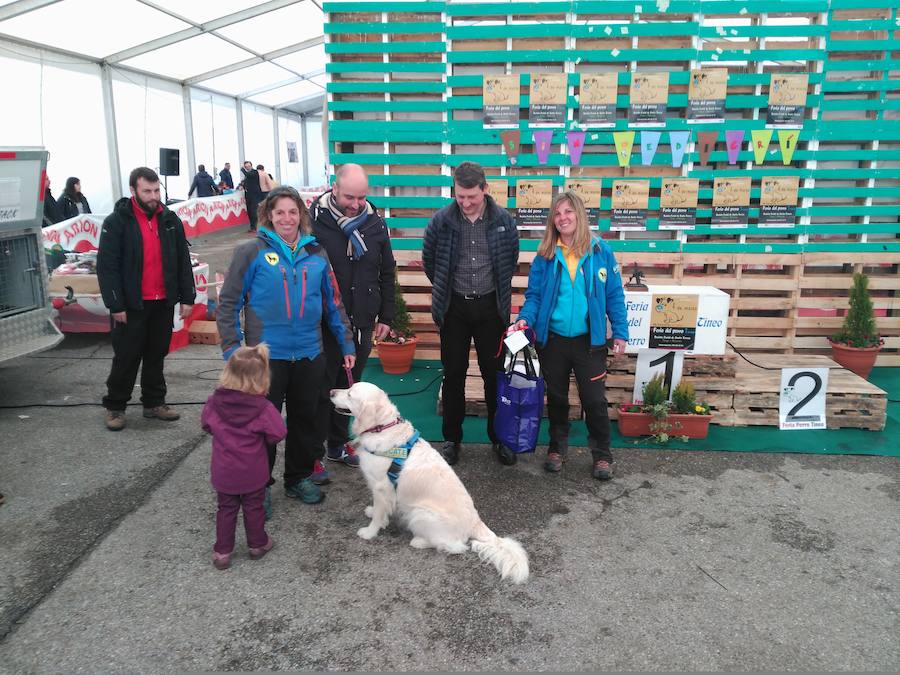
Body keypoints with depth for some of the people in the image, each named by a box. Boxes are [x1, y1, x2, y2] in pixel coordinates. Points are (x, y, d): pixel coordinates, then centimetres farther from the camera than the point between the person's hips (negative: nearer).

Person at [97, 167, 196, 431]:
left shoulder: (170, 220, 5)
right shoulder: (116, 222, -7)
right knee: (126, 357, 4)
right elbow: (106, 267, -10)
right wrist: (115, 305, -14)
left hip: (163, 303, 4)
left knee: (157, 355, 13)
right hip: (131, 305, -4)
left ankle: (154, 403, 24)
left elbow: (183, 262, 8)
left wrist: (187, 298, 3)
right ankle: (115, 406, 18)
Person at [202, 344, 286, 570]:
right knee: (254, 508, 18)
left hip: (223, 472, 2)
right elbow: (278, 434, -15)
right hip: (253, 473, -2)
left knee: (226, 509, 18)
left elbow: (206, 425, 4)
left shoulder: (215, 402, -13)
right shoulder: (262, 407, -23)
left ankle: (222, 551, 24)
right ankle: (257, 545, 33)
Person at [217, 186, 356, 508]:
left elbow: (333, 302, 13)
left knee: (305, 418, 14)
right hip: (266, 355, -3)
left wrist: (346, 344, 11)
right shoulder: (252, 252, -4)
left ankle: (299, 478, 33)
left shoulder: (316, 253, 7)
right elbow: (228, 303, -3)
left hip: (309, 354, 4)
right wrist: (232, 349, -9)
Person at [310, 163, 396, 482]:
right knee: (321, 389, 5)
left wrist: (385, 317, 9)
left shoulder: (375, 223, 2)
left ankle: (339, 444, 35)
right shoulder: (314, 222, -11)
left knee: (349, 387, 17)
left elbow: (387, 273, 10)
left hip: (362, 324, 4)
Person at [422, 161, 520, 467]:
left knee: (494, 373, 8)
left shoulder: (503, 220, -7)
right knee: (454, 374, 8)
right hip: (455, 307, 0)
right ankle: (451, 438, 21)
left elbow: (511, 258, 11)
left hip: (490, 306, 0)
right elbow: (429, 259, 8)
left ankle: (499, 437, 22)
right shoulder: (442, 220, -8)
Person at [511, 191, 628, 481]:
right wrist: (525, 319, -17)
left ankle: (602, 455, 21)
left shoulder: (600, 251, -4)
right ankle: (557, 449, 32)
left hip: (589, 341, -2)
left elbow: (614, 295, -1)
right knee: (557, 398, 15)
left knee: (595, 400, 3)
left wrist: (620, 333, -4)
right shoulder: (545, 256, 0)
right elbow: (534, 295, 1)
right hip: (552, 340, 2)